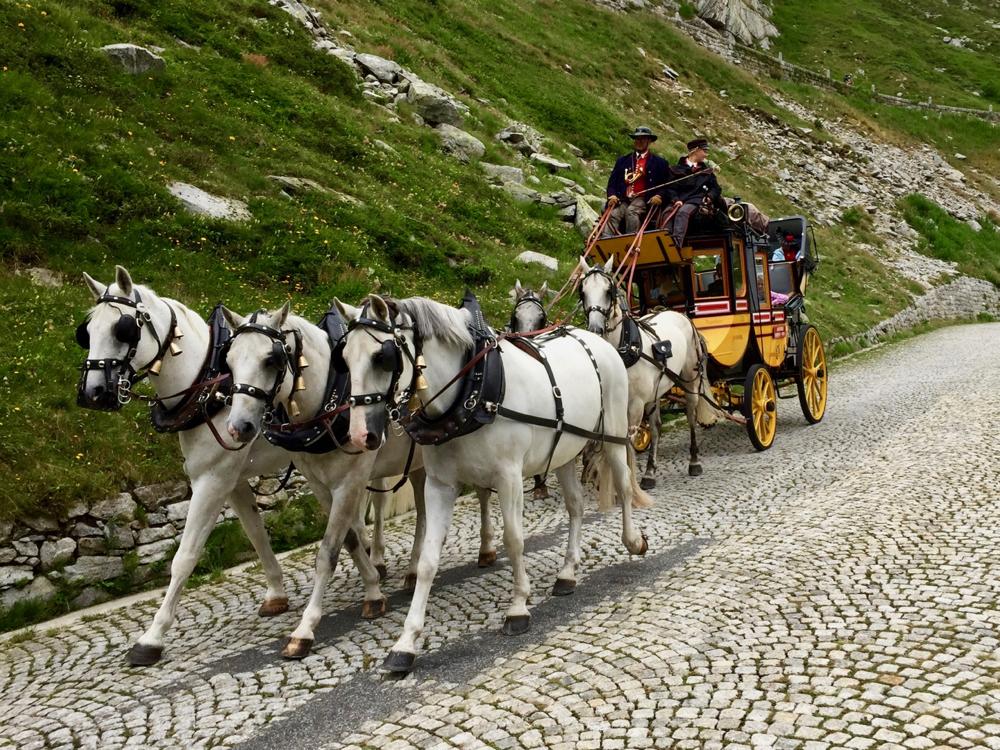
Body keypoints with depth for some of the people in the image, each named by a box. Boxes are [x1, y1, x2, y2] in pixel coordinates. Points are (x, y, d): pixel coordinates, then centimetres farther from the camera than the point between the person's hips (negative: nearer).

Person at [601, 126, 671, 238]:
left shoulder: (660, 163, 14)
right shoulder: (622, 161, 23)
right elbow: (612, 182, 17)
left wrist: (659, 196, -14)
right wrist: (612, 195, -4)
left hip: (643, 200, -2)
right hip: (623, 199, 2)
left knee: (631, 211, -34)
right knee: (613, 215, -27)